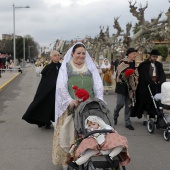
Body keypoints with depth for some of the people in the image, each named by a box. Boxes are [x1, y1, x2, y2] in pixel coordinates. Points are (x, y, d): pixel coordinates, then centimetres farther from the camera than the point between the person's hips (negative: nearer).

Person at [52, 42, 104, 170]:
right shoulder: (66, 67, 3)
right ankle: (67, 158, 13)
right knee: (69, 132, 2)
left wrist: (98, 100, -11)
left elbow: (98, 85, 5)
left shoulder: (91, 66, 11)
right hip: (71, 105, -2)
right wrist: (69, 100, -21)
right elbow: (61, 86, -7)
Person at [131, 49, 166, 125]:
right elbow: (144, 76, -10)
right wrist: (152, 82, -17)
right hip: (146, 86, -4)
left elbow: (162, 75, 5)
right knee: (146, 102, 4)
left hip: (156, 86, 4)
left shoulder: (159, 65, 13)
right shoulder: (144, 64, -2)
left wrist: (160, 81, -14)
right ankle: (145, 119, 11)